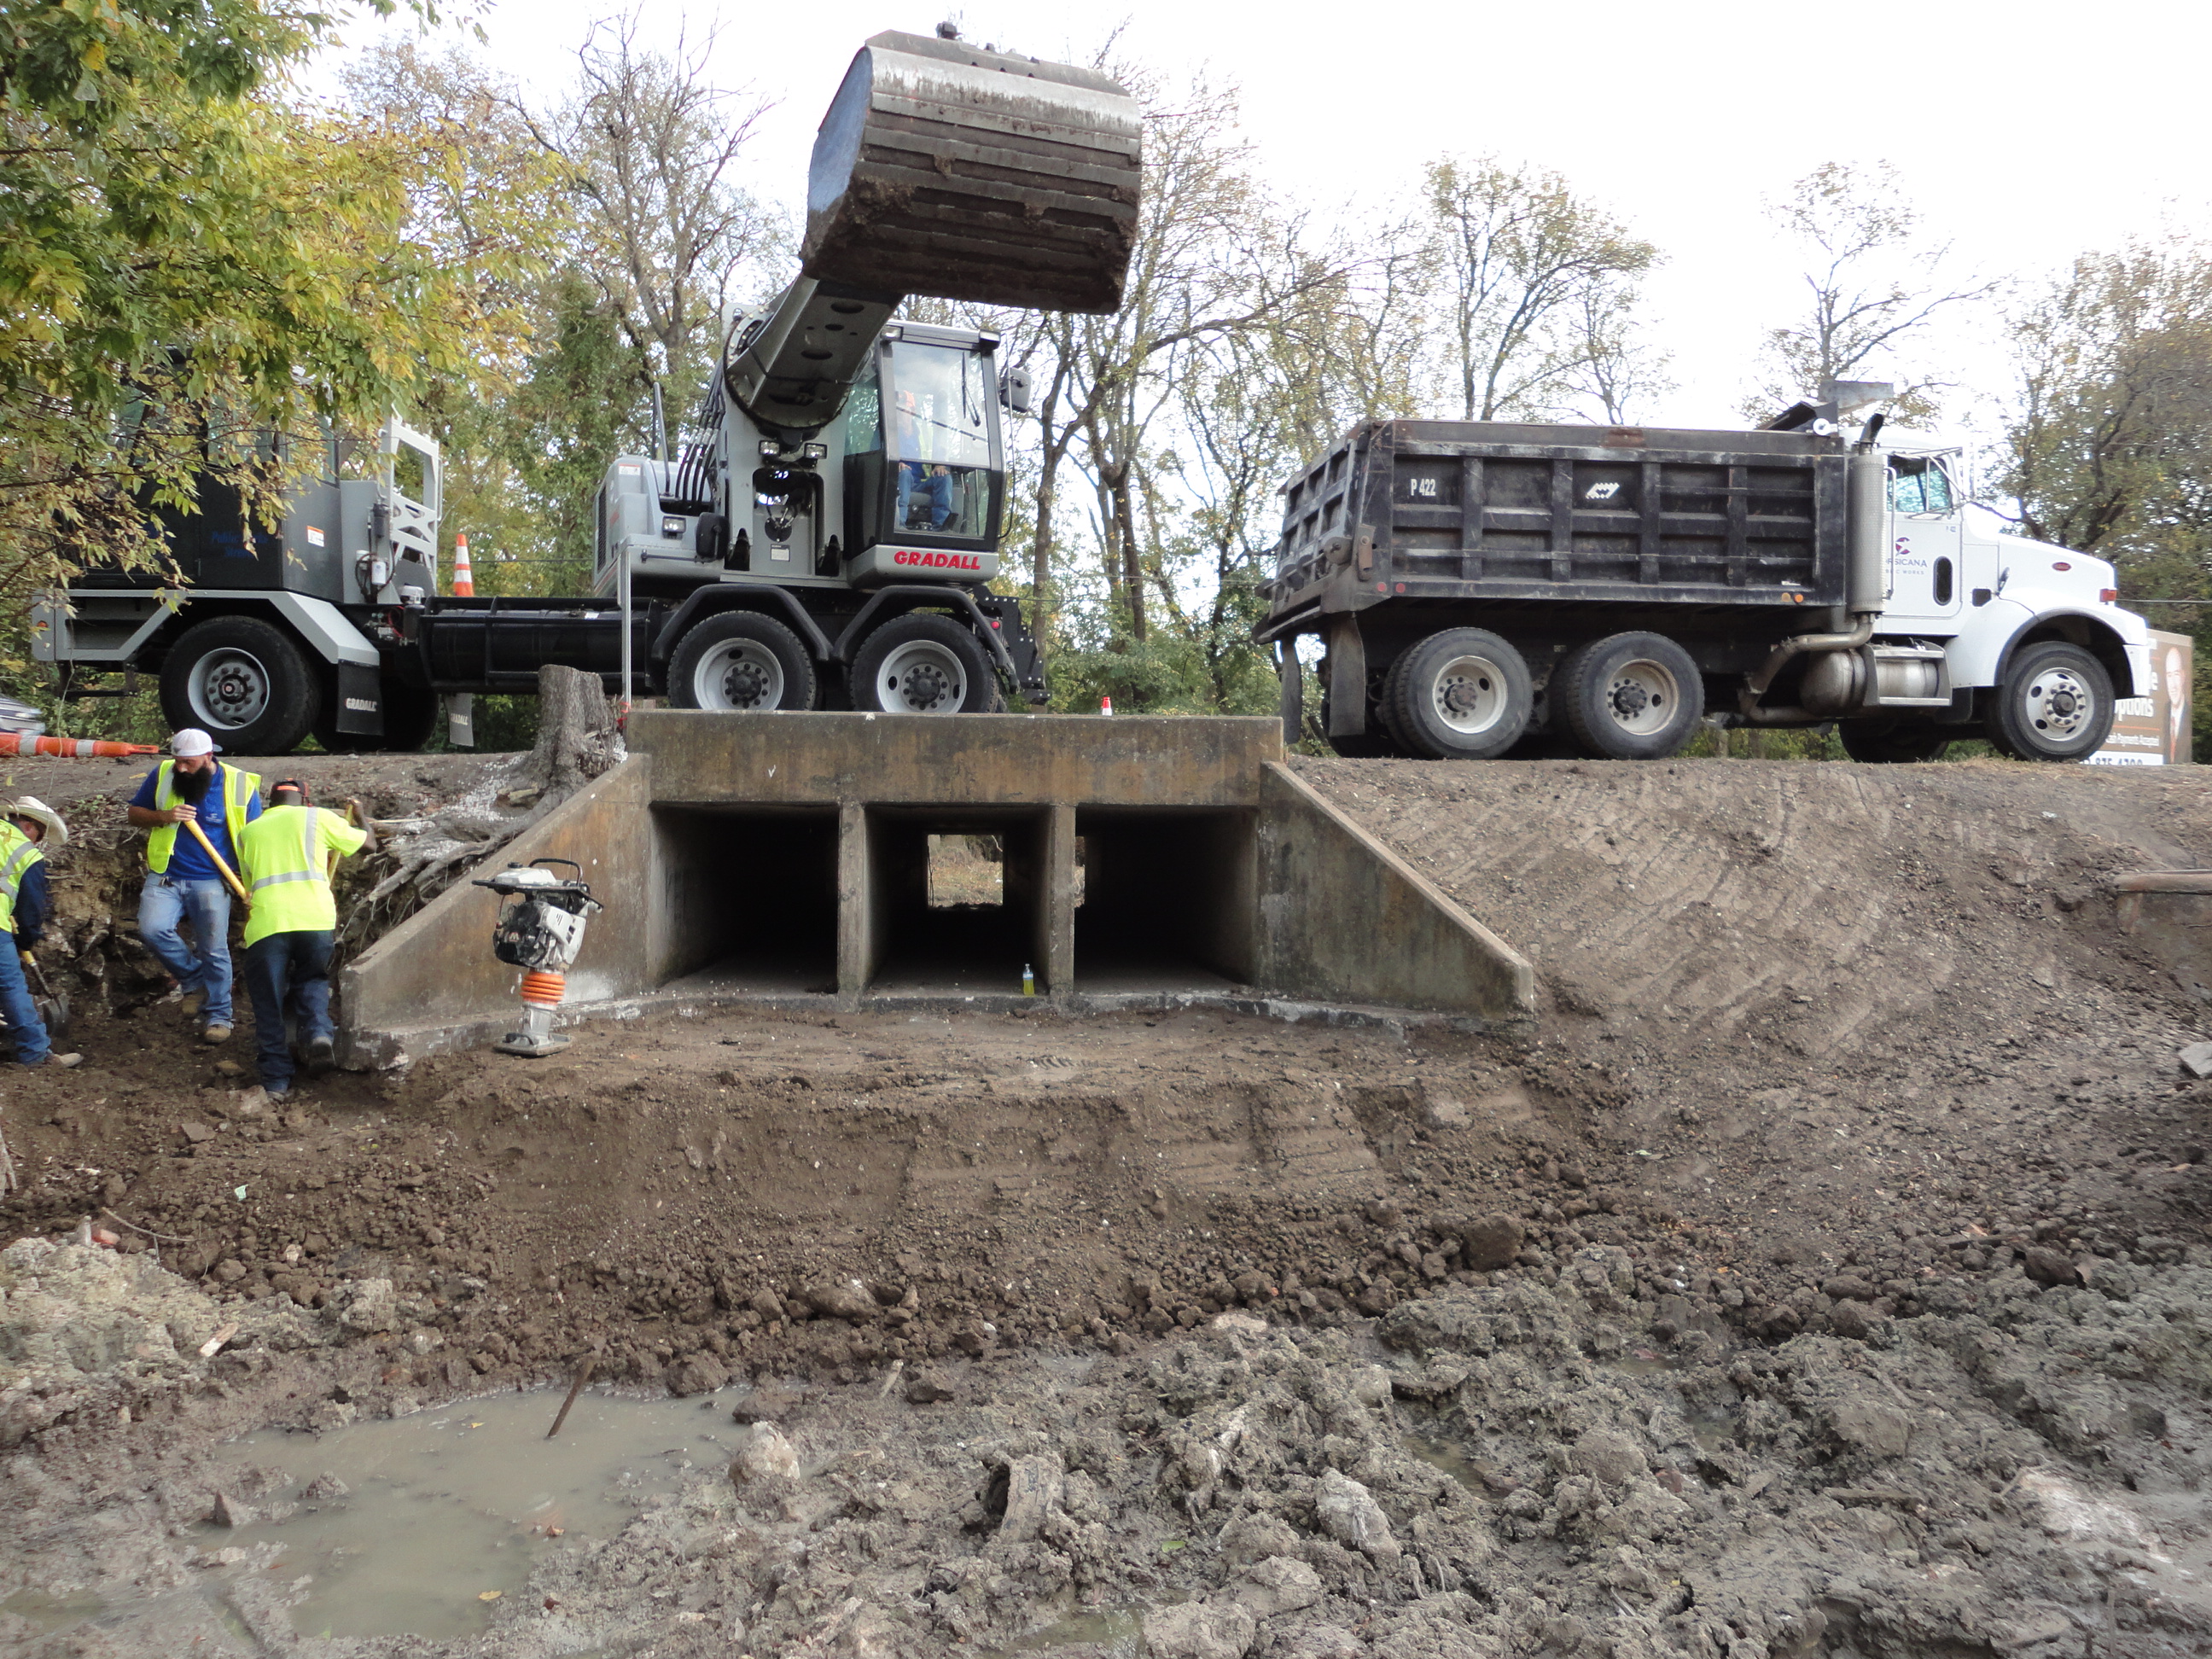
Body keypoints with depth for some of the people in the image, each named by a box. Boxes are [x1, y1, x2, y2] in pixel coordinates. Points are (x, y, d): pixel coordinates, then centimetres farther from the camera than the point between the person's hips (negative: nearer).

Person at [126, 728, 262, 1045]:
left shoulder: (240, 786, -4)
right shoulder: (162, 775, 2)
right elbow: (134, 813, 11)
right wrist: (164, 816, -11)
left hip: (210, 882, -2)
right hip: (165, 877, 2)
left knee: (214, 950, -2)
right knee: (152, 929, -20)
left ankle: (217, 1016, 13)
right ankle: (194, 980, 5)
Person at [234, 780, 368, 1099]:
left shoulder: (248, 832, 23)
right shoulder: (317, 818, 15)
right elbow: (362, 840, 29)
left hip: (266, 922, 1)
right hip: (316, 918, 0)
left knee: (268, 1004, 10)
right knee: (311, 980, 23)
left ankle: (276, 1080, 8)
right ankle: (318, 1030, -4)